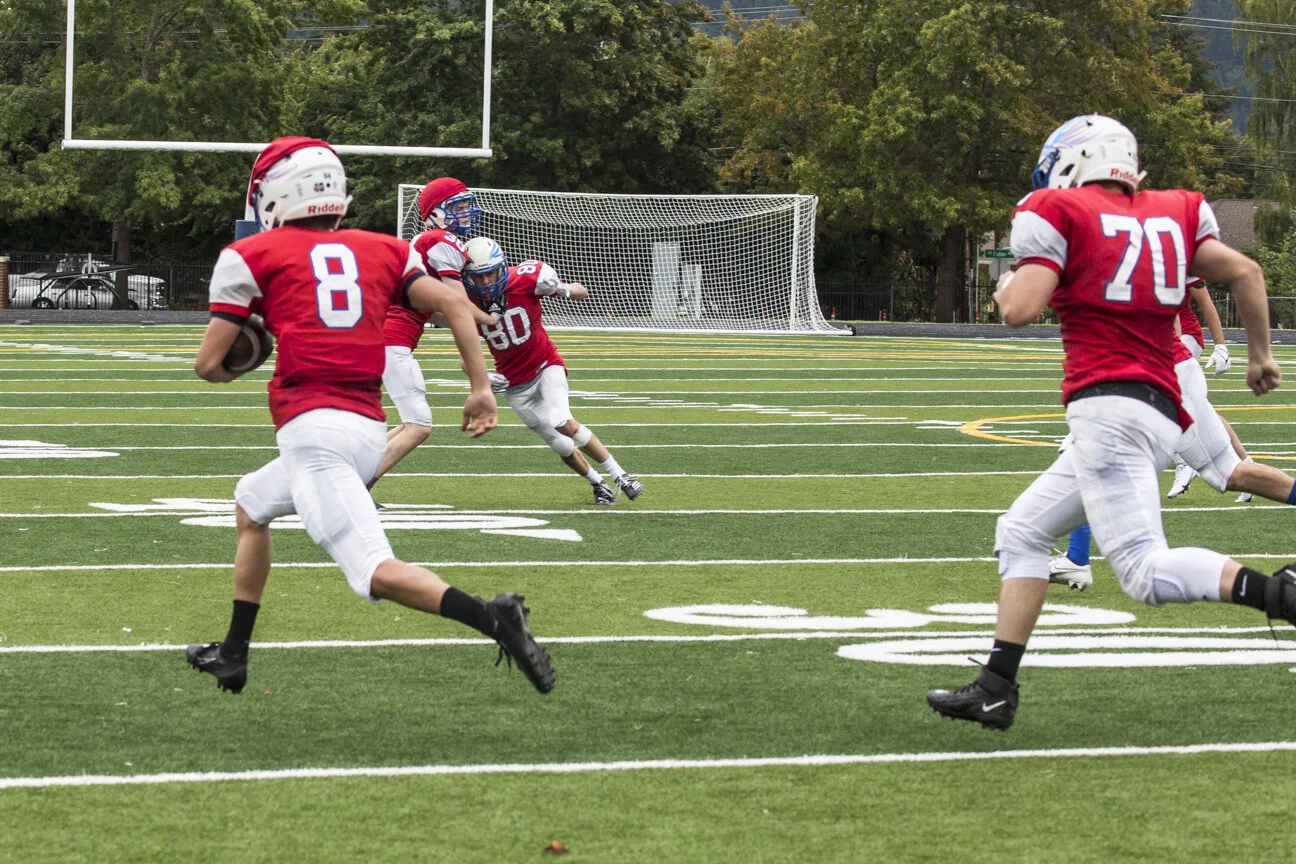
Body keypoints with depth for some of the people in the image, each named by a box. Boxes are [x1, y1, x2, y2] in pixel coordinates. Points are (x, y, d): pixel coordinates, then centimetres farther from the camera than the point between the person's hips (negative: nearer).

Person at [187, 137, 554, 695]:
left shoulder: (253, 256, 6)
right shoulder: (380, 250, 18)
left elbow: (209, 364, 5)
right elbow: (453, 303, 6)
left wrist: (230, 369, 29)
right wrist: (481, 388, 7)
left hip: (313, 430, -7)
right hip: (369, 431, 7)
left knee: (375, 572, -15)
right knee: (251, 504, 31)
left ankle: (493, 619, -37)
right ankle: (232, 655, 35)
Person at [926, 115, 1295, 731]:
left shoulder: (1061, 213, 0)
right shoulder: (1170, 216, 17)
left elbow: (1022, 309, -9)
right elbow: (1245, 271, 12)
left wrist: (1007, 289, 14)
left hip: (1109, 406, -8)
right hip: (1163, 416, 8)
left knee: (1146, 571, -14)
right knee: (1022, 532, 17)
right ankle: (996, 689, 14)